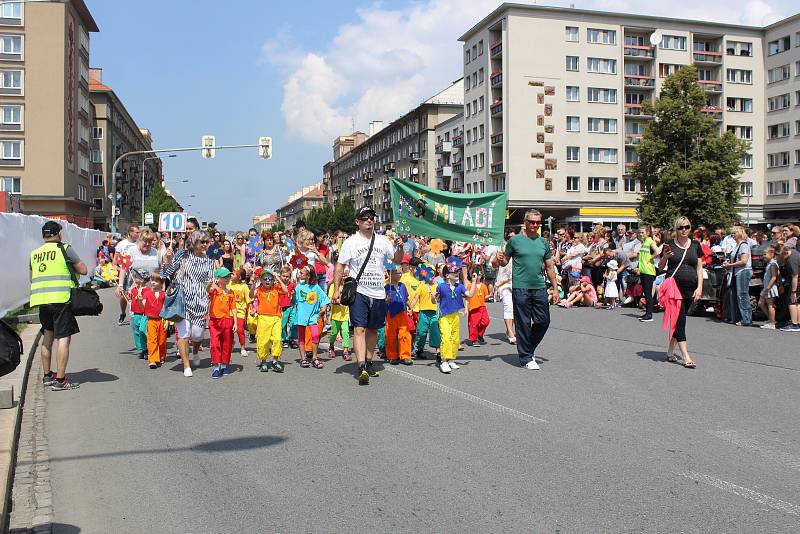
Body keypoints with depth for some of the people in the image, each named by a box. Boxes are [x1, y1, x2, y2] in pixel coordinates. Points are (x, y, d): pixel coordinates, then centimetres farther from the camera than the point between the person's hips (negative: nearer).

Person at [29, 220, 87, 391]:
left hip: (41, 300, 6)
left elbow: (32, 278, 24)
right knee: (64, 338, -4)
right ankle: (60, 380, -7)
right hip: (60, 299, -6)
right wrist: (72, 265, 15)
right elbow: (83, 270, -2)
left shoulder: (34, 253, 13)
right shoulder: (65, 249, -4)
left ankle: (47, 376, 28)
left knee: (47, 337, 19)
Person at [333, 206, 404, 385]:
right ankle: (362, 368, -18)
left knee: (373, 330, 13)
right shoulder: (350, 242, 0)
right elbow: (340, 266, 1)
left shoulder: (382, 241, 9)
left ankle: (369, 363, 27)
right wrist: (336, 289, -6)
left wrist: (399, 247, -5)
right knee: (359, 329, -13)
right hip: (358, 293, -4)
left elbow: (397, 259, 16)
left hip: (378, 294, 4)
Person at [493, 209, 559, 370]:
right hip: (521, 288, -4)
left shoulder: (543, 243, 11)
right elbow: (505, 261, 7)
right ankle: (526, 358, 13)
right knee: (523, 324, 1)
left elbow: (550, 267, 15)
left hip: (540, 288, 4)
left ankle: (529, 349, 27)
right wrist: (500, 259, -17)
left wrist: (555, 288, 12)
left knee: (543, 321, 5)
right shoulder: (515, 240, 1)